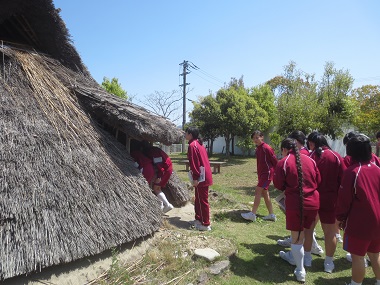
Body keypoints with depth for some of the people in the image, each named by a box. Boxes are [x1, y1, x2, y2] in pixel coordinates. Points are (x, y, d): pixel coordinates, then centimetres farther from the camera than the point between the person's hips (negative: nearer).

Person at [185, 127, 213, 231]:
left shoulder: (192, 145, -14)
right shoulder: (199, 143, 15)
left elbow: (194, 163, -19)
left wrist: (195, 178, -18)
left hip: (201, 177, -10)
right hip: (205, 176, 10)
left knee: (202, 200, -1)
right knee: (199, 199, 19)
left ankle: (206, 224, 8)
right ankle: (198, 219, 31)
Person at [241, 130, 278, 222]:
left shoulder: (266, 148, -16)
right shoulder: (257, 149, 10)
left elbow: (275, 161, -14)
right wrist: (258, 173, 16)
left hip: (267, 173, -10)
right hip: (261, 173, 10)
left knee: (258, 191, -12)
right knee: (264, 193, 12)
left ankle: (252, 214, -8)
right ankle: (271, 215, 22)